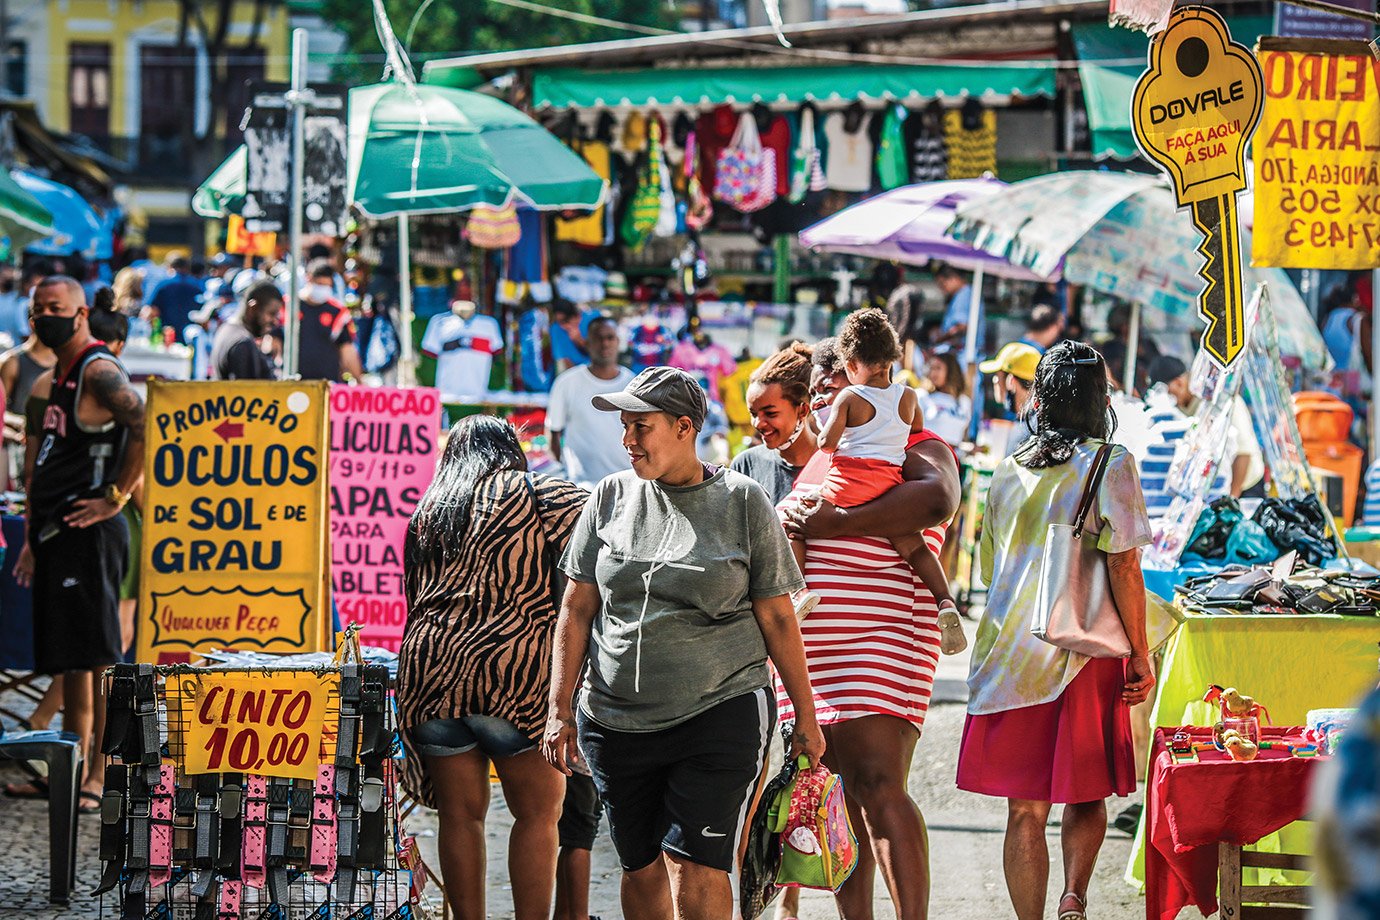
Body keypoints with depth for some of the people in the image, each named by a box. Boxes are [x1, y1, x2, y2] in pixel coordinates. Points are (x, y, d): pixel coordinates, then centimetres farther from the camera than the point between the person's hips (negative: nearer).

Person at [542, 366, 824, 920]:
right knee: (641, 869, 8)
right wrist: (560, 710, 4)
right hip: (617, 723, 3)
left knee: (695, 872, -11)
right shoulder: (612, 497, 7)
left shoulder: (743, 503, 0)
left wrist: (806, 718, 6)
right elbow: (577, 609, 9)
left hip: (720, 715, -3)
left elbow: (776, 618, 3)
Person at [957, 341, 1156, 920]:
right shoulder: (1109, 465, -6)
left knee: (1026, 810, 6)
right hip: (1086, 654, -3)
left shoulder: (1009, 472, 7)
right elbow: (1123, 570, -10)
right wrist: (1140, 657, -4)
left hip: (1011, 652, 3)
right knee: (1086, 795, 10)